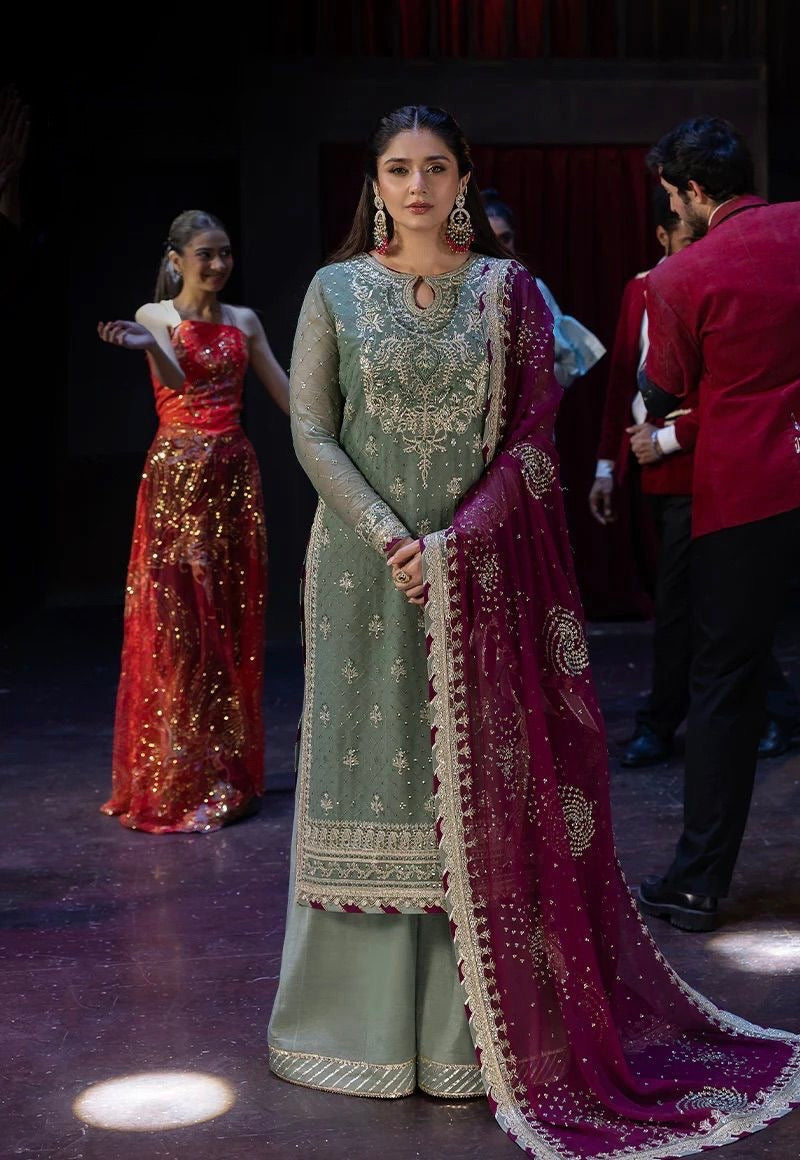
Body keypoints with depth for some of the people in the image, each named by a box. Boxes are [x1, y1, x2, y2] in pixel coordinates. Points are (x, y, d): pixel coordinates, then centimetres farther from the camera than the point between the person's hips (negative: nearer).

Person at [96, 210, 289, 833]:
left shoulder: (244, 321, 12)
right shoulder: (157, 315, -3)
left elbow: (286, 392, 14)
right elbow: (175, 378, -24)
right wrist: (145, 345, -44)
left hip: (235, 476, 5)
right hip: (178, 478, -5)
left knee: (235, 622, 7)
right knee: (177, 624, -5)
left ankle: (228, 773, 18)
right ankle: (176, 784, 4)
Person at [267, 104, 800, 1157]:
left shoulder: (507, 288, 4)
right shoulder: (336, 290, 6)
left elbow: (536, 432, -2)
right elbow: (311, 430, 0)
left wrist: (453, 542, -15)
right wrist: (387, 537, -14)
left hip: (482, 571, 0)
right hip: (368, 570, 1)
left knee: (481, 780, 2)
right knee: (371, 771, 4)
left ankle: (475, 1024, 13)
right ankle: (367, 1019, 16)